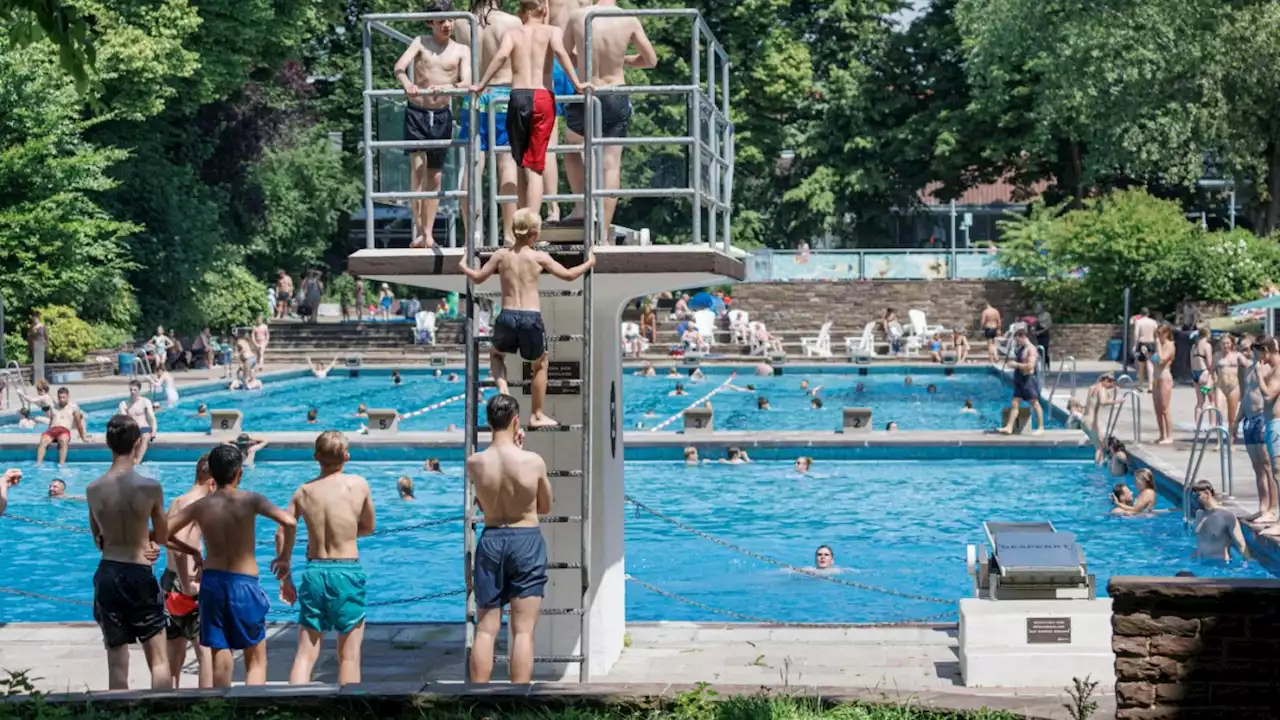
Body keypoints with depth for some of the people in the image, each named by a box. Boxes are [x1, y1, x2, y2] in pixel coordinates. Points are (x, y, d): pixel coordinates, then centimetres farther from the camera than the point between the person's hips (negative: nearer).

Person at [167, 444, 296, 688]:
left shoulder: (200, 506, 1)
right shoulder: (249, 500, -8)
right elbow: (289, 522, -20)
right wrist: (284, 556, -4)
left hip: (212, 582, 3)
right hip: (244, 584, -3)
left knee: (221, 656, 12)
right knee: (256, 660, 8)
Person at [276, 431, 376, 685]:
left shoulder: (303, 491, 3)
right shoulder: (358, 485, -3)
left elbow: (283, 534, 6)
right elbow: (368, 527, 10)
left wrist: (285, 575, 17)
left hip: (314, 572, 2)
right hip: (347, 572, -2)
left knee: (305, 655, 7)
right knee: (349, 656, 7)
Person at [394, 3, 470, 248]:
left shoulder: (461, 51, 4)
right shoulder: (420, 43, 1)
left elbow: (467, 83, -9)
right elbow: (400, 65, -16)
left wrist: (448, 86, -31)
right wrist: (406, 82, -38)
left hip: (442, 116, 2)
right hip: (417, 112, -2)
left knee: (435, 176, 7)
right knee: (418, 169, -15)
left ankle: (429, 232, 13)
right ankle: (419, 230, -17)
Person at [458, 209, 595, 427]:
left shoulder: (501, 255, 4)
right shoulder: (539, 257, -1)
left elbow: (477, 278, 14)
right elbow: (568, 275, 7)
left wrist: (464, 267, 35)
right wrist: (589, 263, 25)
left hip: (507, 317, 2)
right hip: (531, 319, -2)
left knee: (495, 353, 33)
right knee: (541, 364, 22)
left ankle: (501, 384, 5)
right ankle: (538, 415, 23)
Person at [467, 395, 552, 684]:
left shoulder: (474, 463, -7)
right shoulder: (533, 461, -12)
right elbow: (545, 507, 3)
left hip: (490, 540, 2)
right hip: (527, 541, -2)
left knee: (485, 630, 9)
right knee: (523, 631, 1)